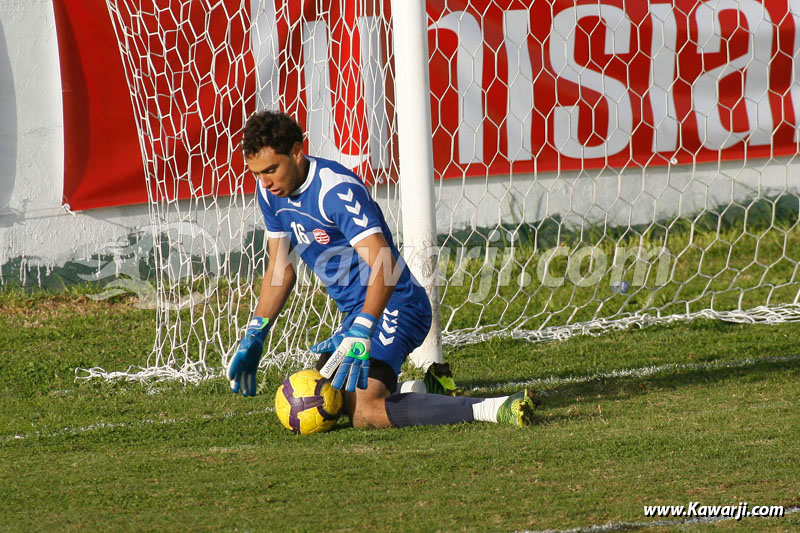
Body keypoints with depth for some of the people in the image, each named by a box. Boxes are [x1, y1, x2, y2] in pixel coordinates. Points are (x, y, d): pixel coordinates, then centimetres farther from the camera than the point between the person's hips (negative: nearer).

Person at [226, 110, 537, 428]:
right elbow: (280, 270, 18)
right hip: (357, 311, 10)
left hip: (393, 307, -10)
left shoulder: (335, 190, -24)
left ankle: (496, 409, -32)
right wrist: (254, 337, 13)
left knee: (363, 411, -29)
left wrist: (359, 335, -43)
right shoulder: (270, 193, 4)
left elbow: (385, 268, -33)